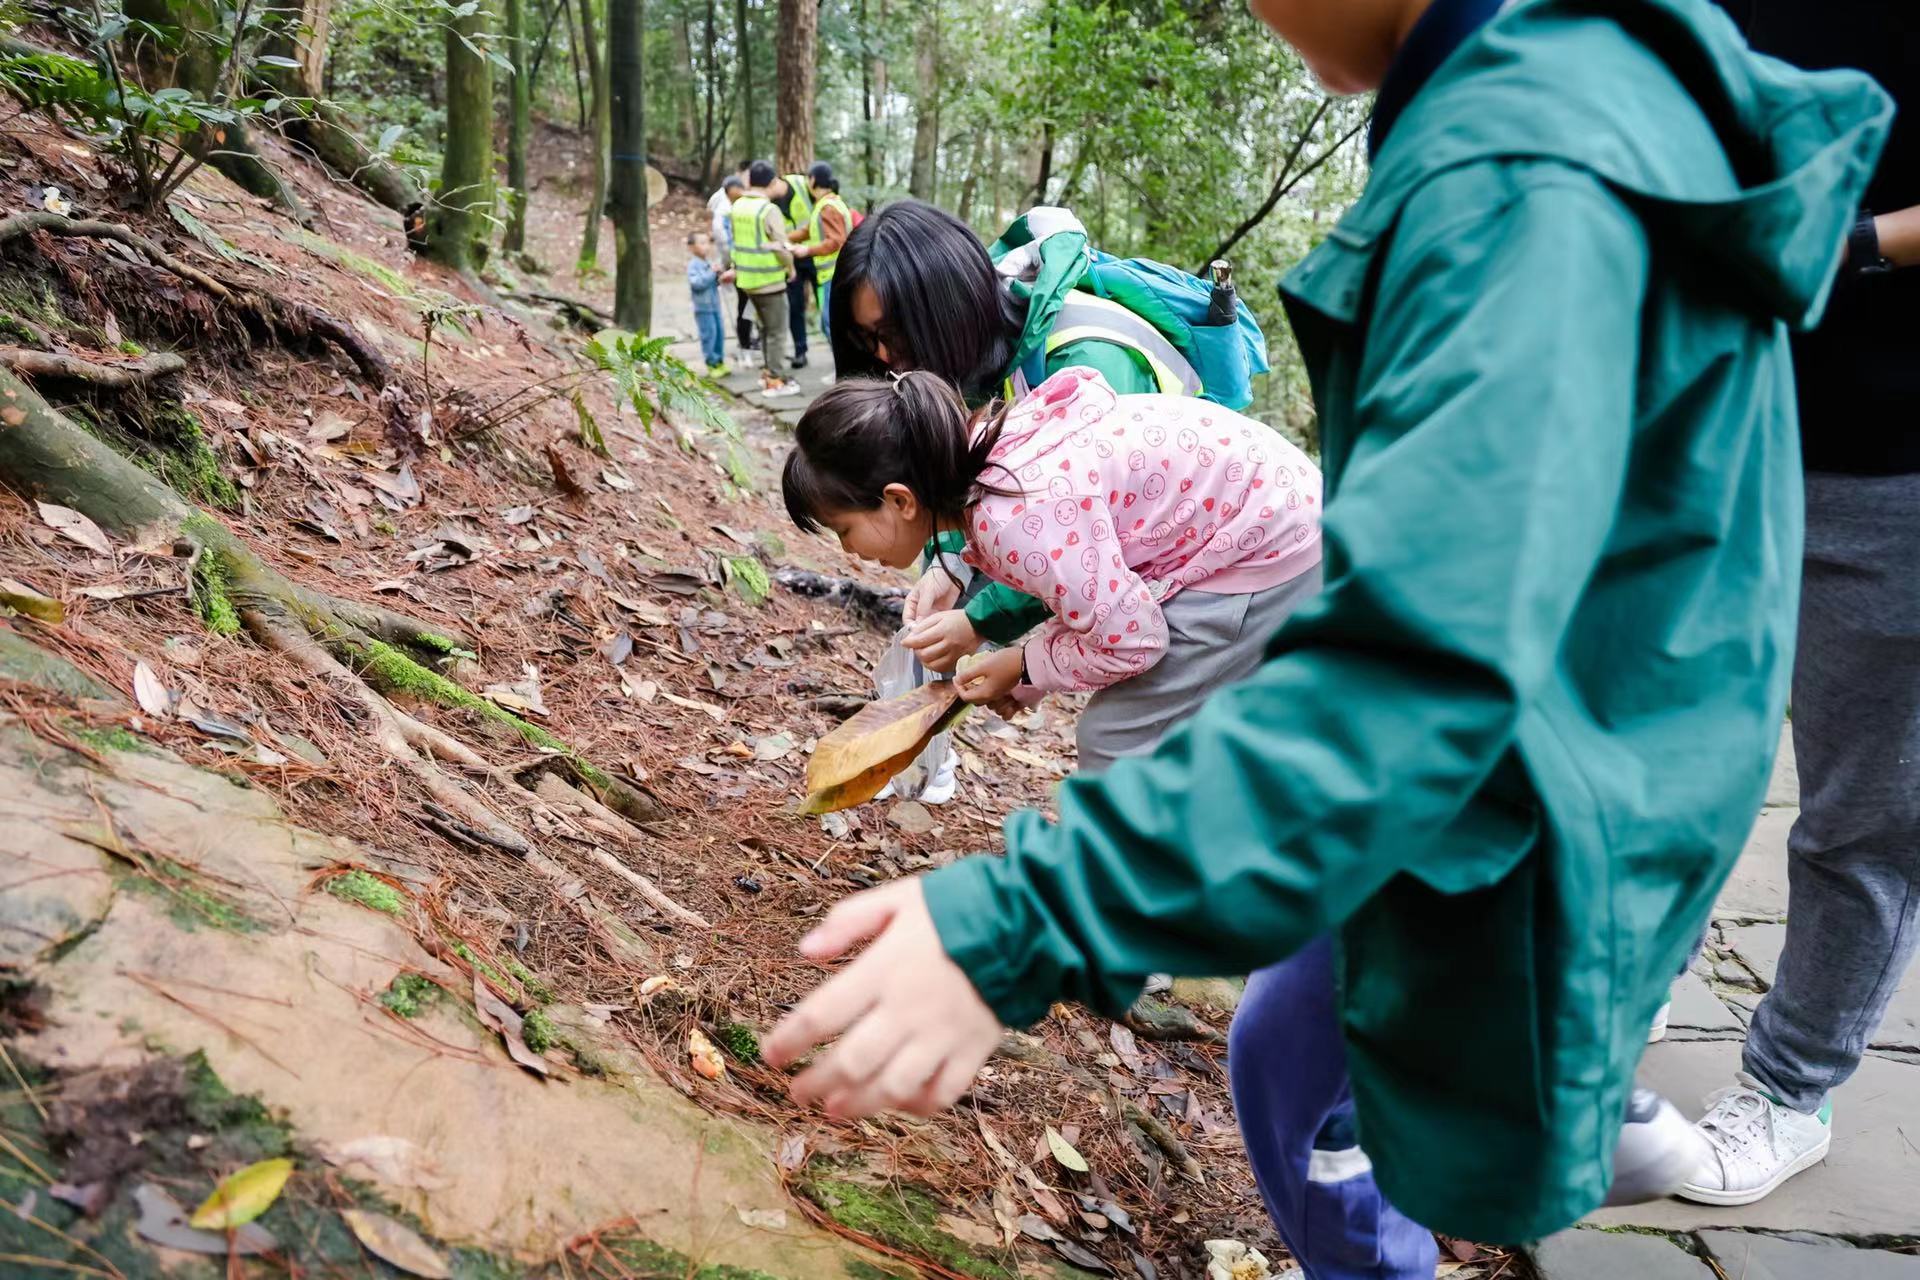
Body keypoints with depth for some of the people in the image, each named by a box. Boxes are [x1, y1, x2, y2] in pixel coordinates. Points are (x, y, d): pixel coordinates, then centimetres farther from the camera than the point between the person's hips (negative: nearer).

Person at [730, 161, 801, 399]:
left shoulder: (738, 206, 4)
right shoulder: (769, 210, -17)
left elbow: (738, 240, 11)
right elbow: (780, 246, -16)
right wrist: (790, 268, 1)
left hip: (747, 279, 7)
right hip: (769, 279, -7)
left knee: (765, 327, 21)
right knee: (774, 331, 1)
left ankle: (767, 372, 26)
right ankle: (775, 381, 2)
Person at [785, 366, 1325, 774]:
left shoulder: (1013, 519, -31)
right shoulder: (981, 454, -2)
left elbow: (1129, 640, -24)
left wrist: (1025, 667, -8)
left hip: (1269, 551, -9)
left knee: (1118, 739, -5)